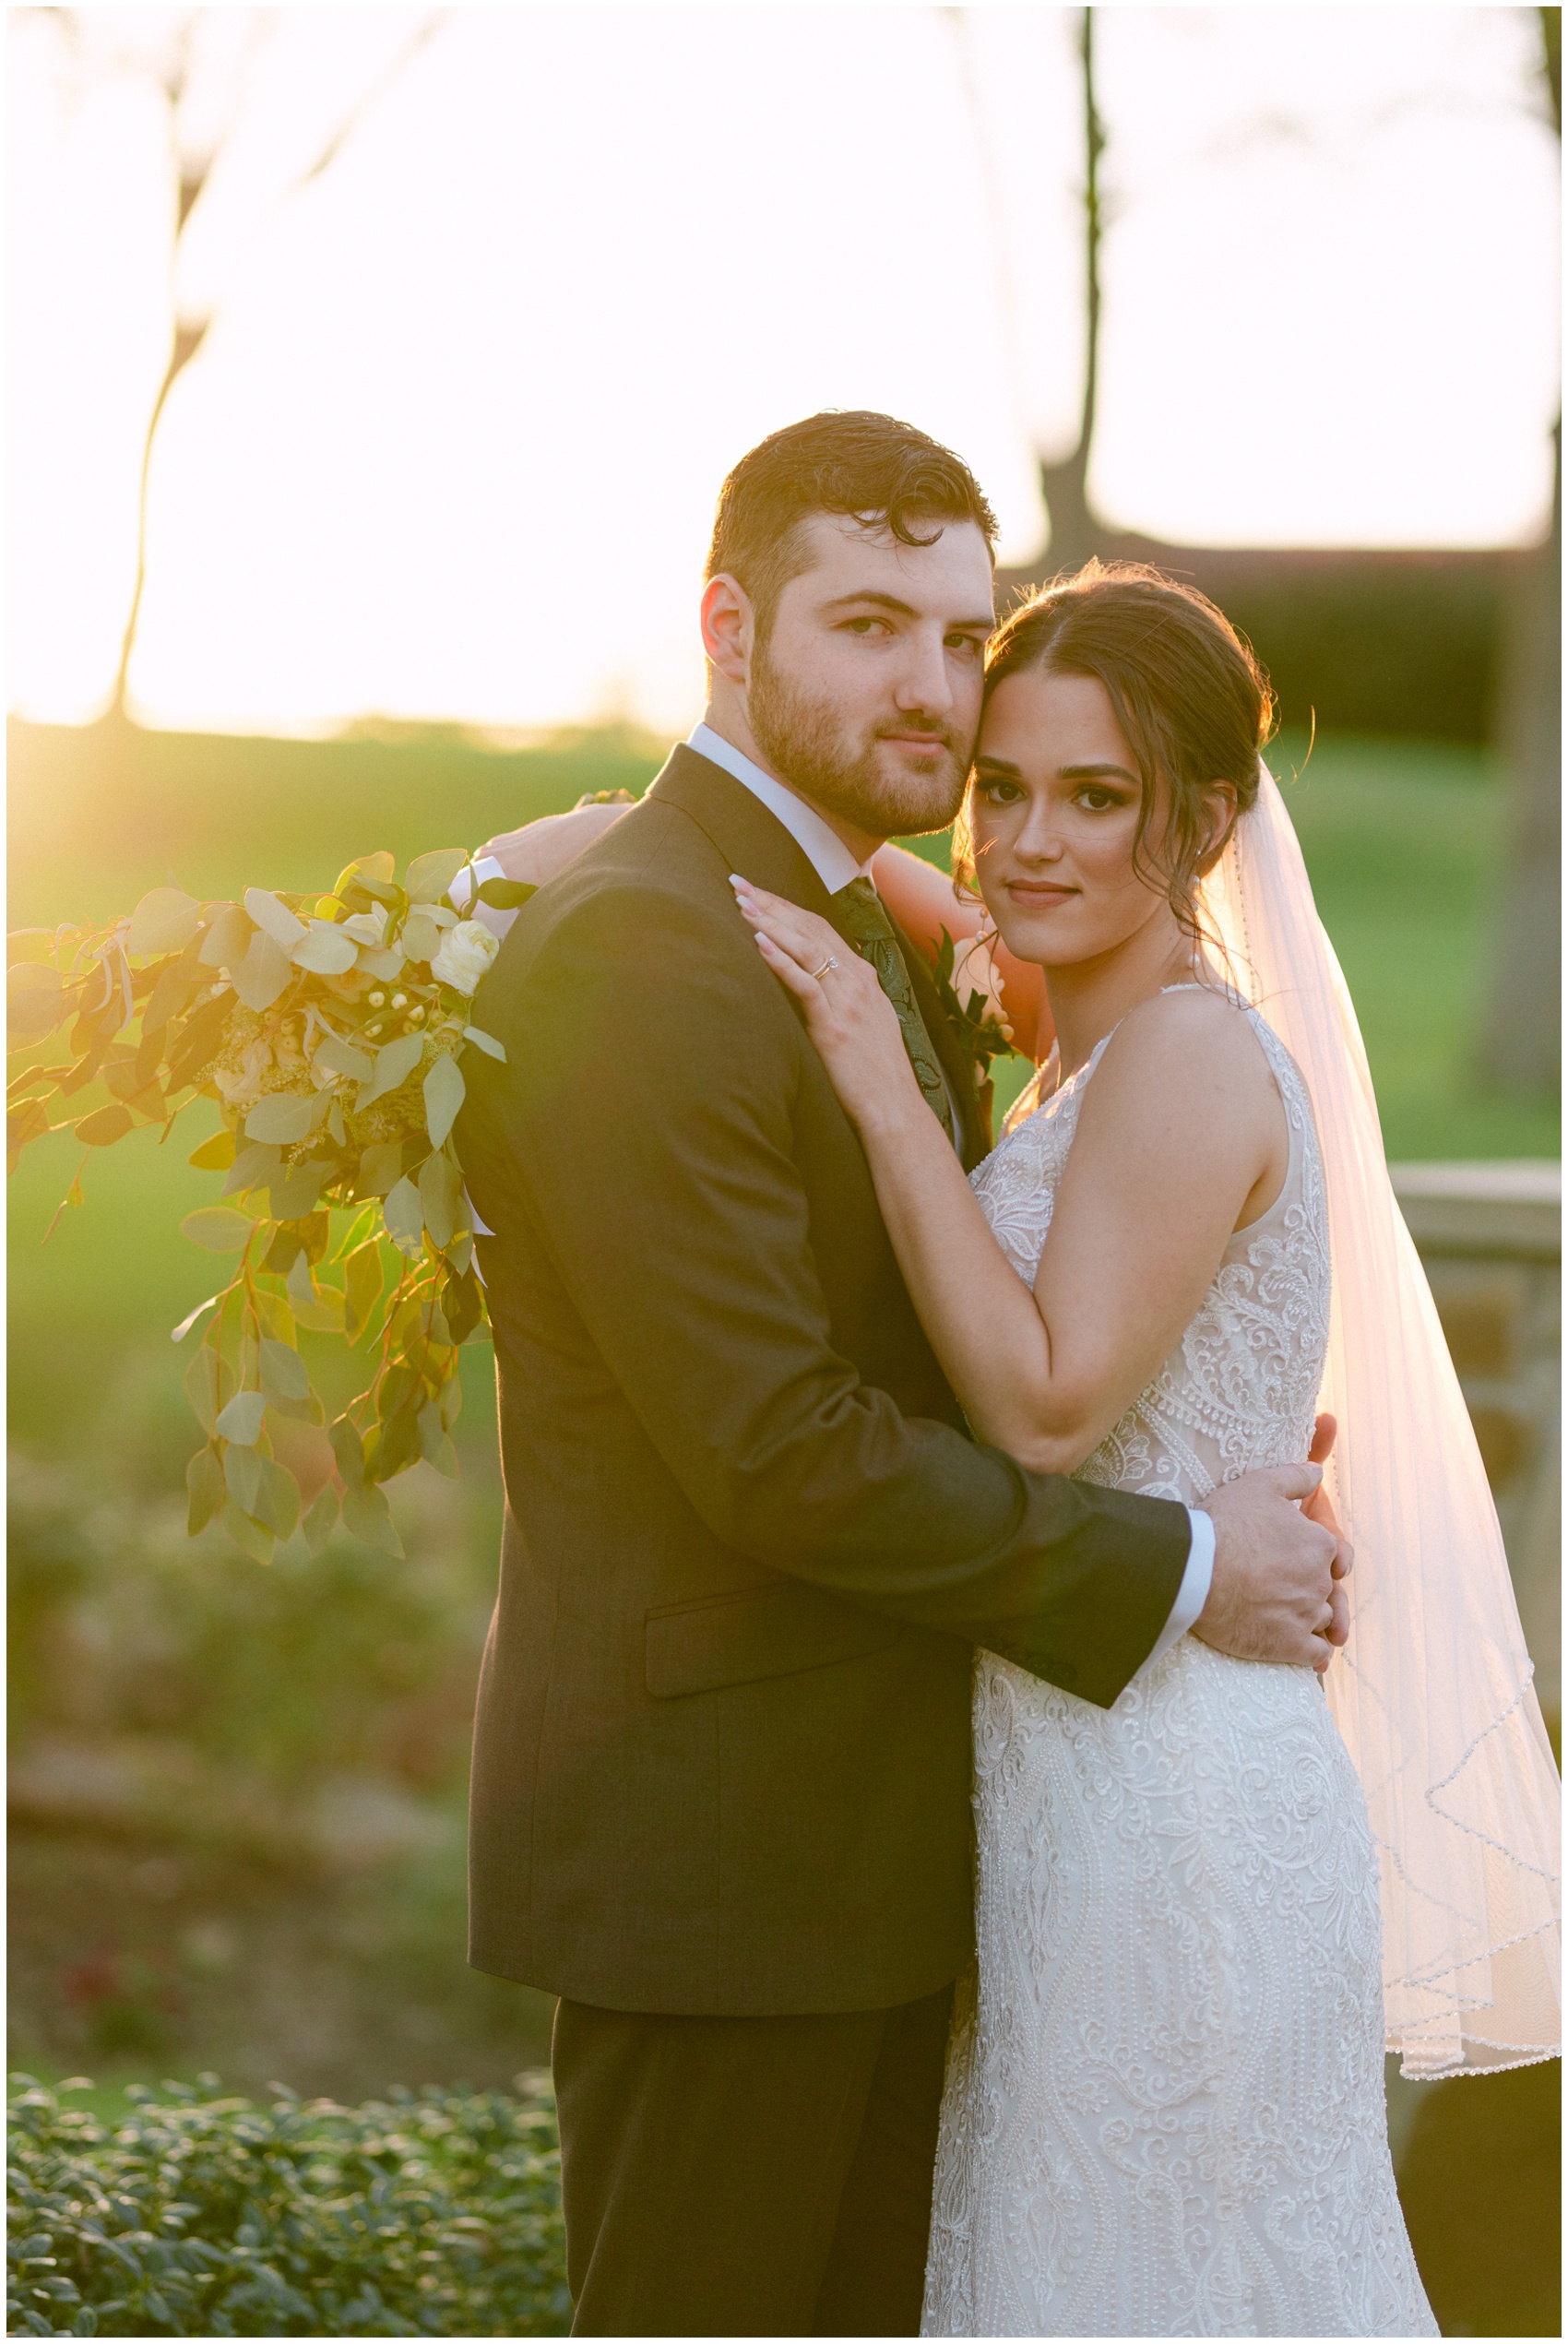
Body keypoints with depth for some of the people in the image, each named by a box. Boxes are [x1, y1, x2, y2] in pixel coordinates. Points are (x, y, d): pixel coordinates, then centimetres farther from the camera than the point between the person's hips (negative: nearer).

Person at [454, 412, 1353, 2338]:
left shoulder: (865, 934, 14)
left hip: (865, 1827, 10)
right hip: (714, 1847, -10)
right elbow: (770, 1440, -23)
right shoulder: (637, 946, -18)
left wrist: (1225, 1470, -1)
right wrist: (1174, 1569, -15)